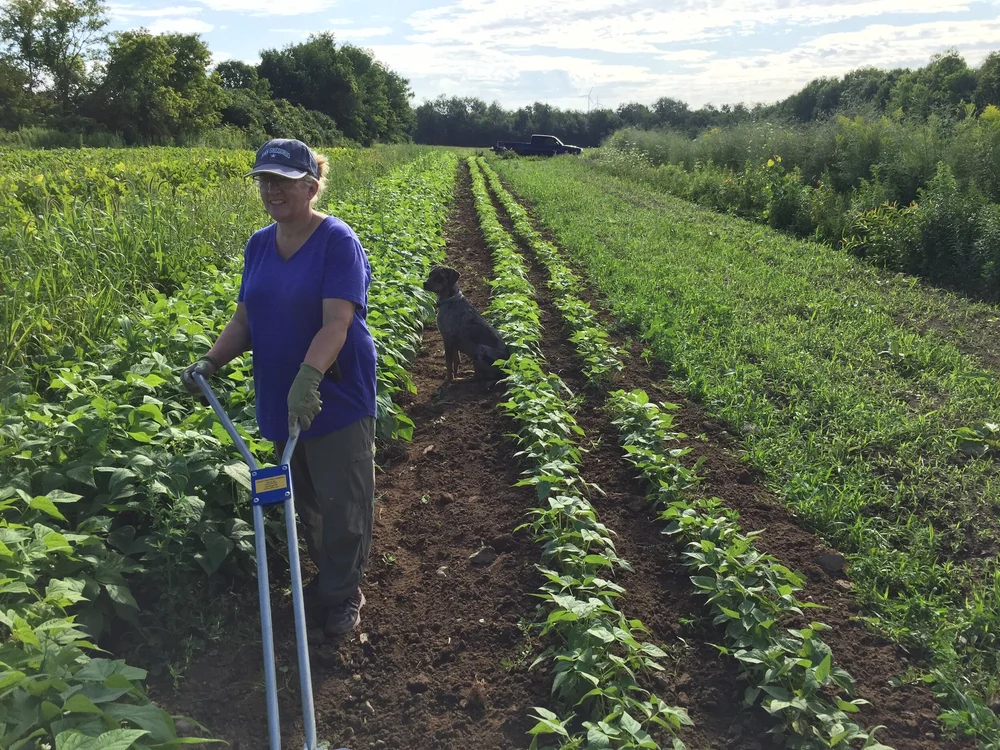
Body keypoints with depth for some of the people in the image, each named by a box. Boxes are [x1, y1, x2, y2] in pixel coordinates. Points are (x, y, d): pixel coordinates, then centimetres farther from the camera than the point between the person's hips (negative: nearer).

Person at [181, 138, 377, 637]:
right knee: (305, 497, 18)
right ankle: (327, 571, 38)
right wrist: (212, 360, -7)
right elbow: (245, 319, 10)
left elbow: (338, 321, -24)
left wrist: (308, 376, -38)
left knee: (342, 501, 3)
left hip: (335, 398, -6)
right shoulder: (258, 245, 7)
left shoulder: (337, 241, -14)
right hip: (280, 399, 7)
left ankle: (342, 593, 21)